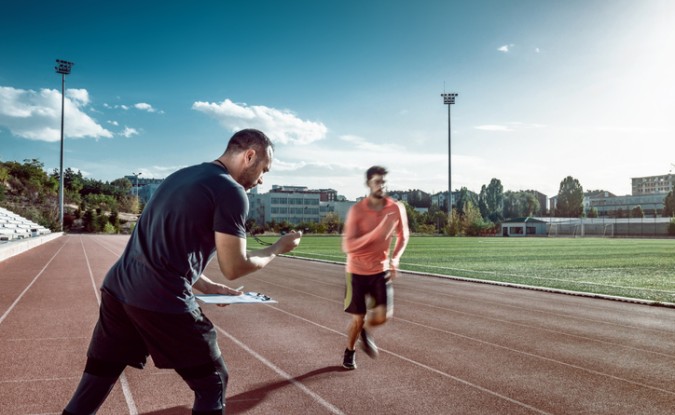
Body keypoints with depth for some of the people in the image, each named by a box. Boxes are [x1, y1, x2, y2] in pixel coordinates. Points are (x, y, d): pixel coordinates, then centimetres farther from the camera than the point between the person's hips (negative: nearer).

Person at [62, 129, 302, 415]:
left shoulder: (180, 176, 18)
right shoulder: (231, 192, -8)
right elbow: (234, 268, -7)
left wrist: (204, 286, 20)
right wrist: (278, 249, 8)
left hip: (116, 289, 8)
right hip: (162, 303, -8)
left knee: (98, 378, 22)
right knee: (212, 382, 11)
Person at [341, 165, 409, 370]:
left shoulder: (397, 208, -8)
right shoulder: (356, 210, -17)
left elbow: (403, 235, 11)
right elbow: (348, 246, -24)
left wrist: (395, 259, -4)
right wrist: (378, 231, -34)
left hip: (381, 270, 2)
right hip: (358, 271, -2)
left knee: (383, 316, -10)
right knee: (358, 318, 3)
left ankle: (365, 331, 26)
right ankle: (350, 351, 33)